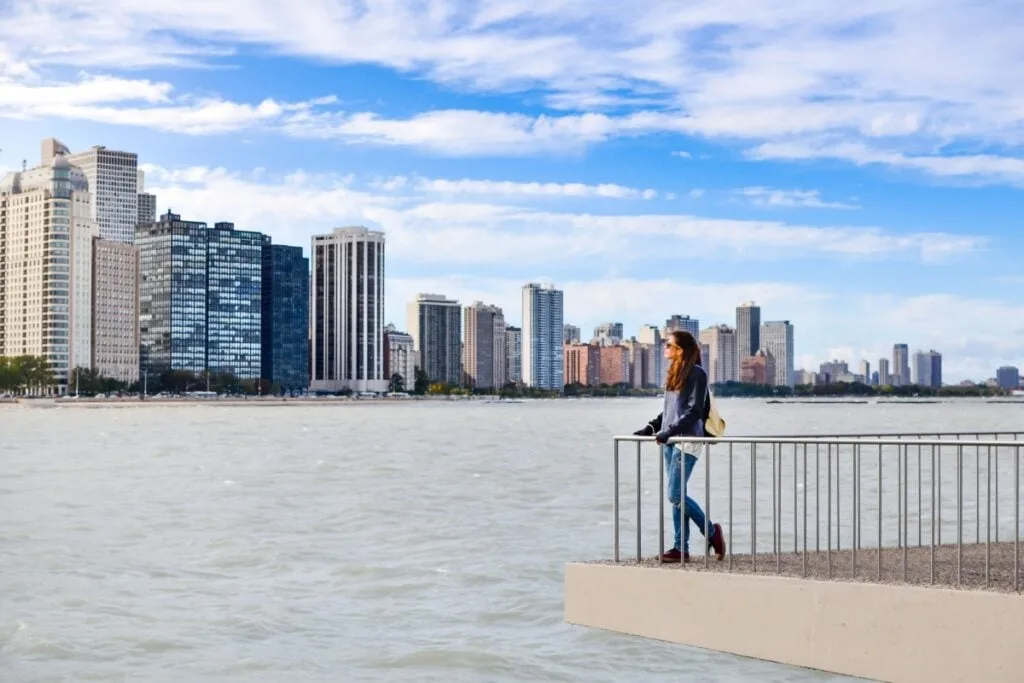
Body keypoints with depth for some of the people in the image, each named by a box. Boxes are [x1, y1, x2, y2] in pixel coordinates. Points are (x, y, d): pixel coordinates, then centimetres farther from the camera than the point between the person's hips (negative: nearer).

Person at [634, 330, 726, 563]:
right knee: (677, 496, 6)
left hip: (687, 440, -8)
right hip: (670, 441, 8)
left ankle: (711, 531, 5)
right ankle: (681, 548, 7)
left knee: (675, 495, -11)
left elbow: (694, 410, -15)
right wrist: (650, 428, 13)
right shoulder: (674, 374, 16)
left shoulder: (696, 373, -9)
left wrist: (670, 431, -22)